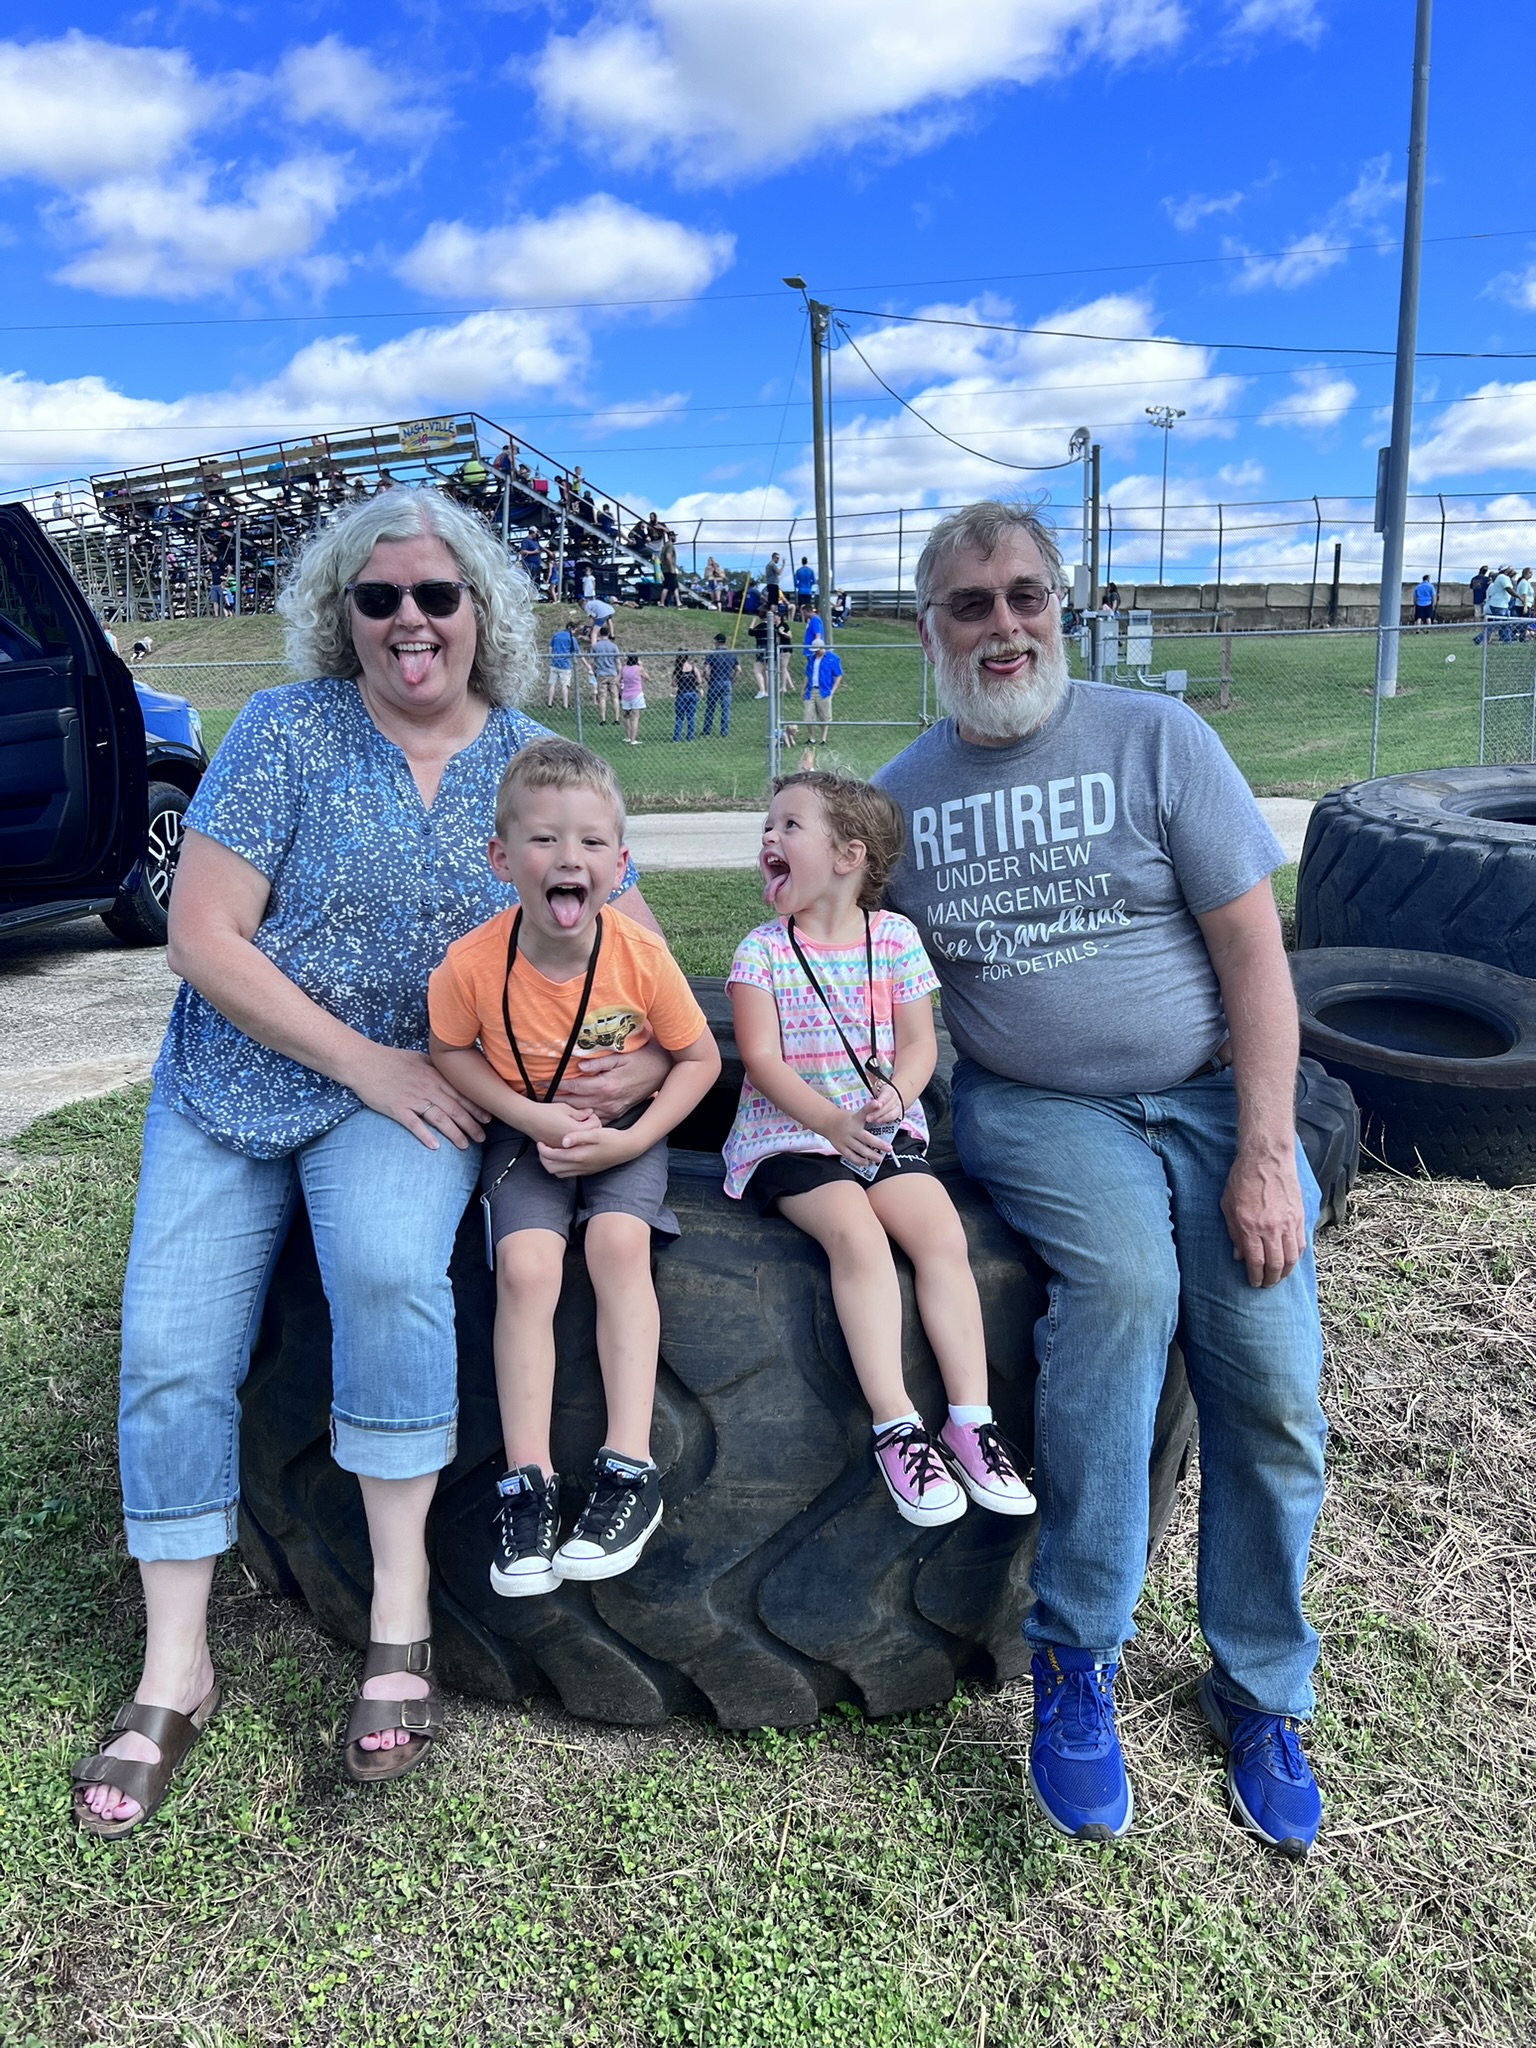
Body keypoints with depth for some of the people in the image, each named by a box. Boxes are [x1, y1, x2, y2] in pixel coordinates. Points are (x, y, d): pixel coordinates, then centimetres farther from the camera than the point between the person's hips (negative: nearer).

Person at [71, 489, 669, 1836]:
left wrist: (653, 1057, -19)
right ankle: (174, 1676, 11)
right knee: (170, 1352, -9)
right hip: (234, 1082, 1)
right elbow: (203, 935, -10)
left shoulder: (533, 761, 1)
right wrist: (366, 1064, -16)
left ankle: (401, 1610, -13)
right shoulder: (289, 730, -5)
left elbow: (638, 946, 4)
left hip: (416, 1093, -1)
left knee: (387, 1267, -31)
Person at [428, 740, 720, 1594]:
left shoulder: (641, 956, -20)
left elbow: (700, 1058, -5)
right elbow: (453, 1054, -1)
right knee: (525, 1267, -22)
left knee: (618, 1243, -26)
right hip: (526, 1133, 1)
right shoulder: (472, 963, -19)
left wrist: (633, 1138, -17)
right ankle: (528, 1482, -12)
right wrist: (534, 1117, -15)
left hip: (626, 1131, 0)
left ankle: (630, 1471, -18)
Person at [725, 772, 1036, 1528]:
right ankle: (895, 1425, -24)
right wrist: (830, 1121, -21)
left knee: (942, 1234, -20)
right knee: (857, 1233, -28)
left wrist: (897, 1093, -17)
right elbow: (761, 1056, -8)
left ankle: (970, 1419, -13)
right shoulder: (762, 949, 0)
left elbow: (919, 1042, 5)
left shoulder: (894, 937, 5)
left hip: (885, 1129, 3)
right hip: (791, 1134, -2)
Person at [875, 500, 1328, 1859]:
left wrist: (1266, 1153, -12)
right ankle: (1078, 1667, -15)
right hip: (1034, 1108, 0)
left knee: (1273, 1381, -13)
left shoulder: (1156, 740, -1)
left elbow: (1254, 952, -4)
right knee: (1122, 1273, -31)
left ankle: (1261, 1696, 13)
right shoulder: (901, 794, 7)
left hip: (1211, 1090, 1)